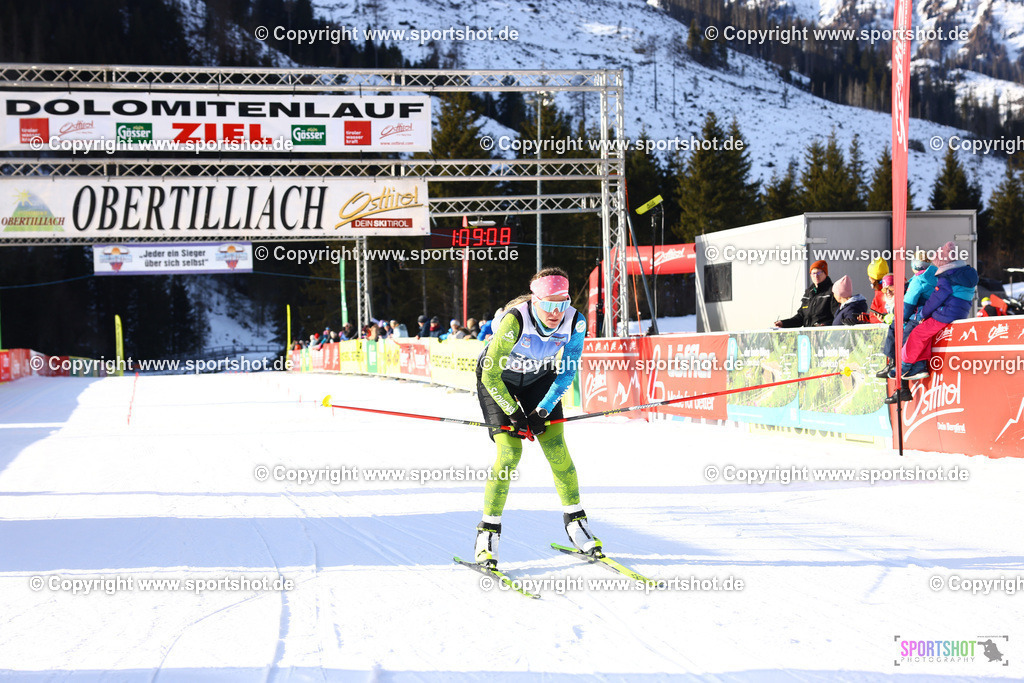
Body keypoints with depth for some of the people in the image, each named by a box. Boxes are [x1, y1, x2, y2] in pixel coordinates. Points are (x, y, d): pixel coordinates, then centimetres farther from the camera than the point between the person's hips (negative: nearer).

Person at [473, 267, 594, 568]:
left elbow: (567, 371, -9)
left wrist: (543, 411, -16)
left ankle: (575, 520, 9)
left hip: (539, 377, 4)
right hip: (498, 379, -4)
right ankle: (487, 531, -6)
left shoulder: (575, 322, -23)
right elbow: (490, 374, -27)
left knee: (556, 448, -7)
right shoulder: (515, 320, -35)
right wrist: (514, 415, -22)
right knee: (510, 452, -16)